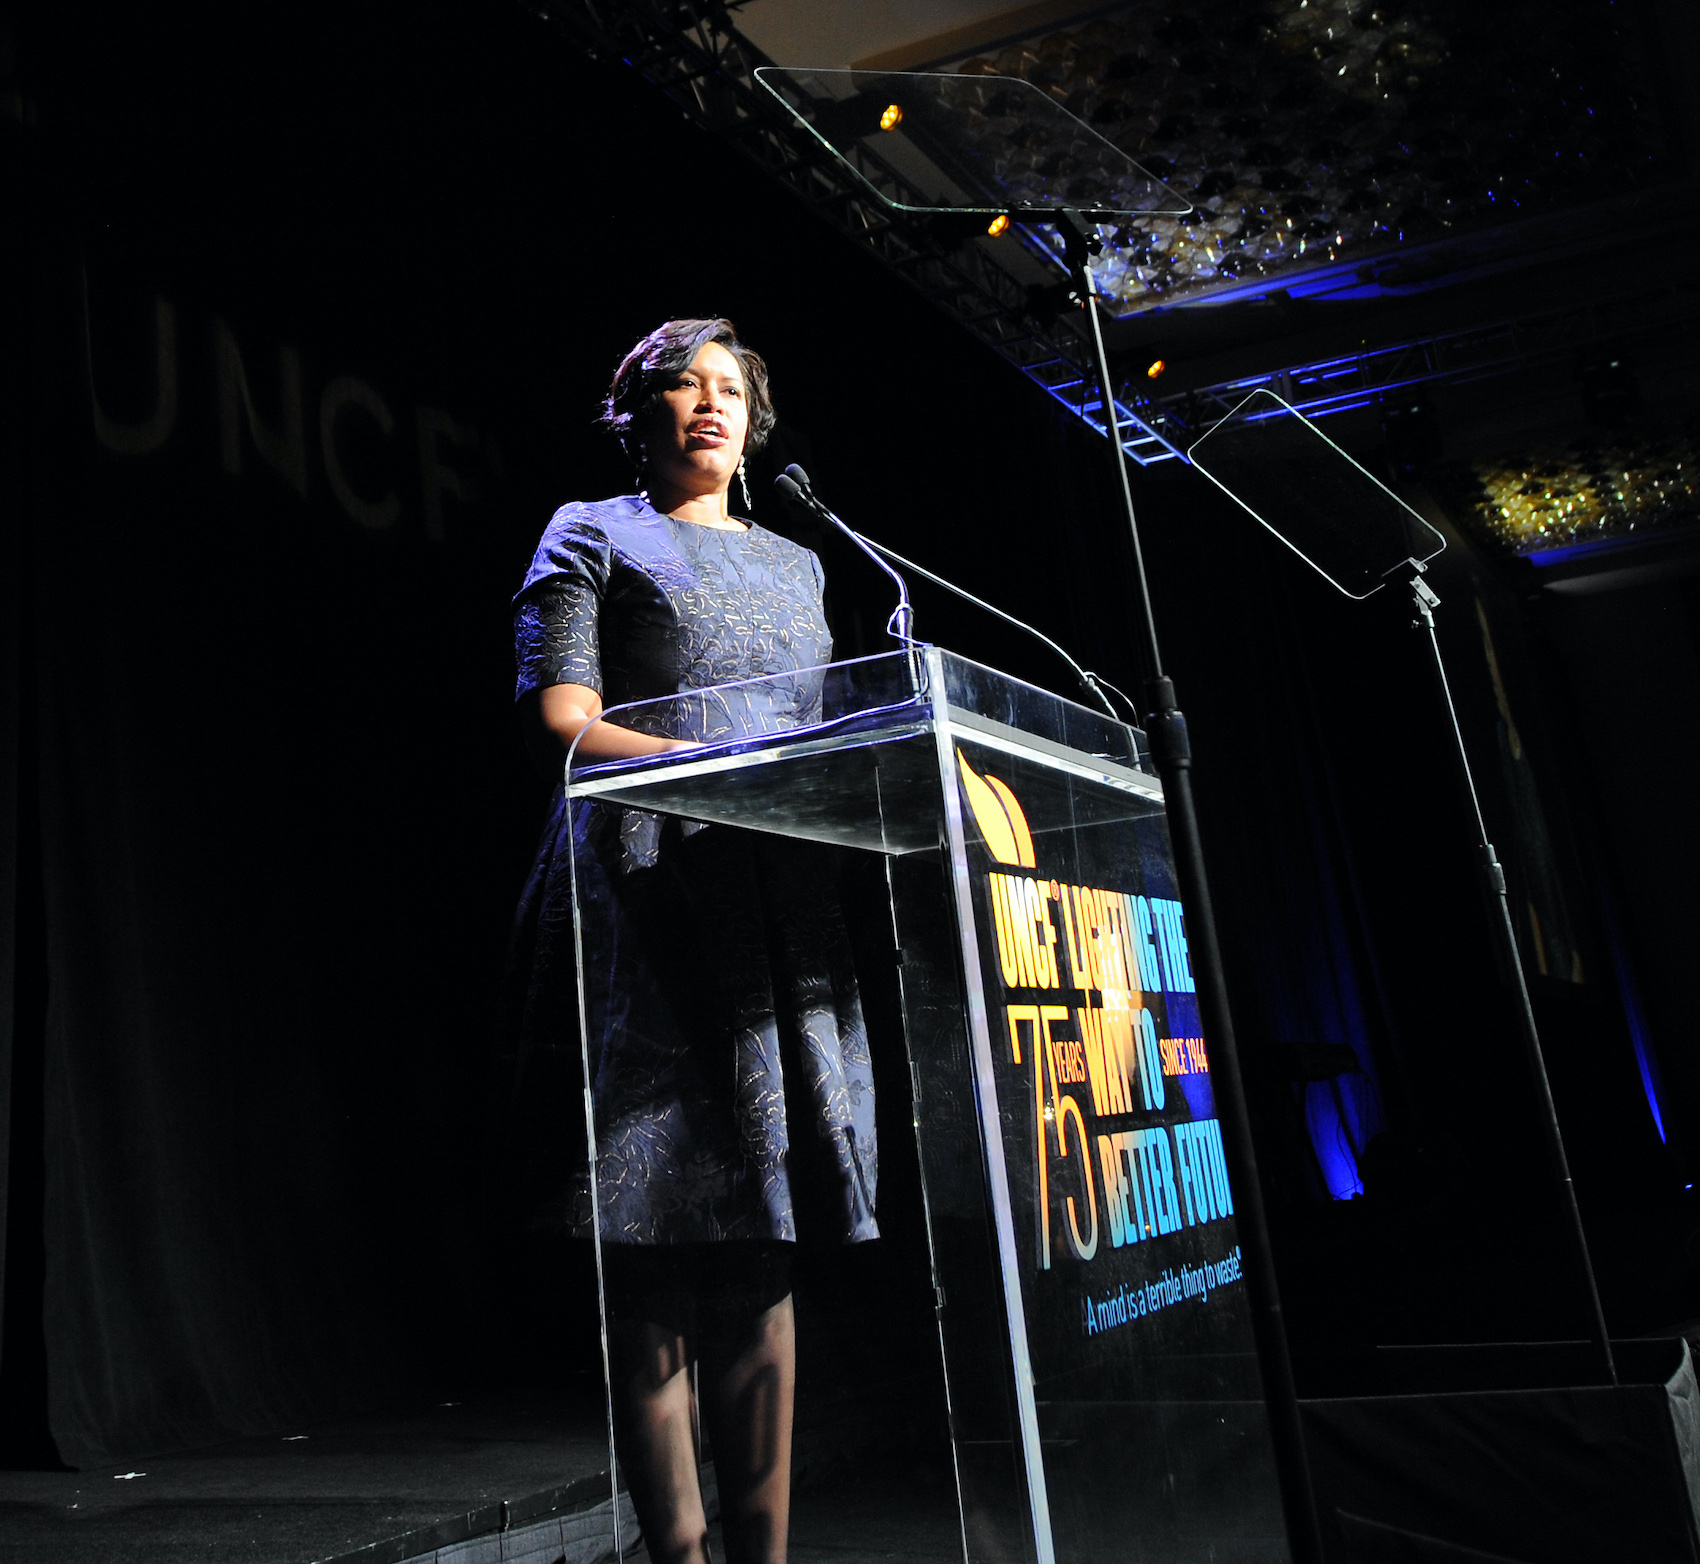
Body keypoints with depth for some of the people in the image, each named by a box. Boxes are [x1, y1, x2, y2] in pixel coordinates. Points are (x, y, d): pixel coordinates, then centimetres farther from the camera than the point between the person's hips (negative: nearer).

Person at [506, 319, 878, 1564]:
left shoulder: (794, 565, 27)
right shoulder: (593, 536, 11)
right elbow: (560, 720, -2)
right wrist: (708, 761, -16)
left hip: (782, 901, 6)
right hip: (652, 894, -5)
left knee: (763, 1230, 4)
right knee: (663, 1235, -7)